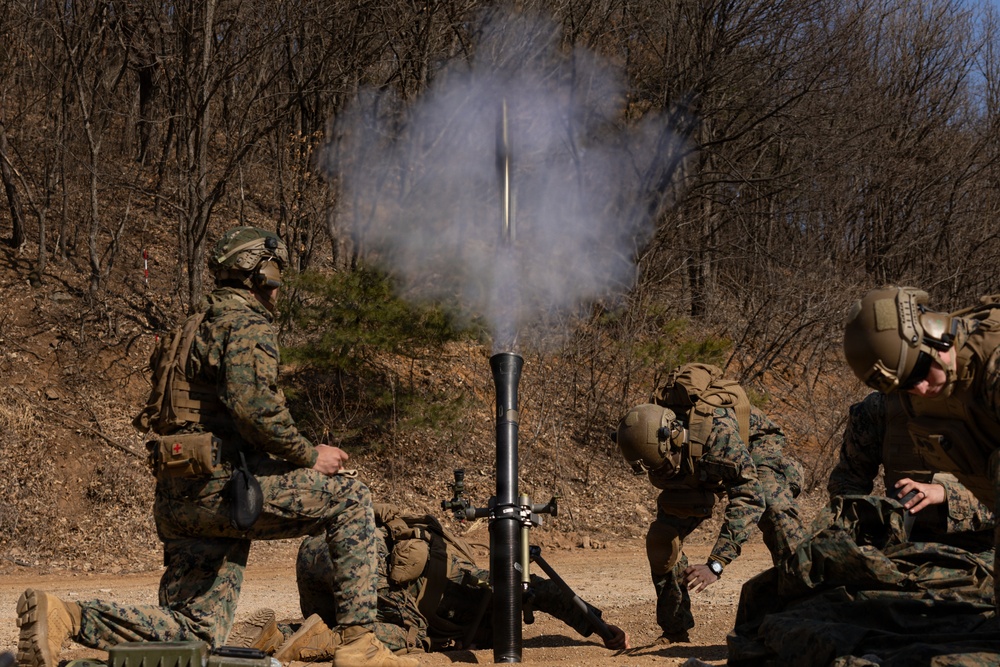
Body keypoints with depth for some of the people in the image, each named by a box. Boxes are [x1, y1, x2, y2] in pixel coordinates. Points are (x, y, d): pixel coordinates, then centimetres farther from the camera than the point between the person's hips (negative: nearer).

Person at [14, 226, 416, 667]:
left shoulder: (200, 325, 26)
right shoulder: (247, 323, -5)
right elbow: (252, 402, -22)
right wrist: (309, 456, -11)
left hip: (181, 497, 9)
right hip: (222, 486, -9)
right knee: (350, 499, -2)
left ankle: (61, 616, -3)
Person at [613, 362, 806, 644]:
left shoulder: (716, 430, -46)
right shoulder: (650, 438, -28)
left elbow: (749, 497, -49)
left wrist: (715, 565, -53)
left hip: (752, 448, -5)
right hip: (700, 472, 5)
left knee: (777, 513, -33)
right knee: (661, 537, -9)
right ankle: (674, 628, 6)